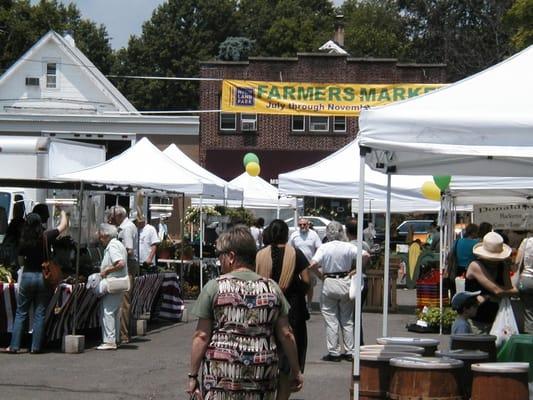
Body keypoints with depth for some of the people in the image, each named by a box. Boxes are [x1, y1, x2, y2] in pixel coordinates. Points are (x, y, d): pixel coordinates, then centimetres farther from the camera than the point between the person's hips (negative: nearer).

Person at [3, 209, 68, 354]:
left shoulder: (24, 241, -5)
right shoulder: (46, 237, -8)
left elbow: (21, 262, 6)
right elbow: (64, 225, 7)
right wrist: (63, 212, 23)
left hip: (27, 276, 1)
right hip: (43, 276, -1)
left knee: (21, 313, 8)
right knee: (39, 314, 5)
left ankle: (14, 346, 6)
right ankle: (36, 346, 5)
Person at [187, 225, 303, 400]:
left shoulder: (214, 287, -3)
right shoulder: (272, 288, 6)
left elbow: (202, 336, -3)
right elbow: (286, 335, 7)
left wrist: (193, 375, 2)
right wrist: (296, 372, 15)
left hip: (222, 375, -3)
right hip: (262, 377, 3)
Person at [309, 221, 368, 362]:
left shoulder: (324, 248, -9)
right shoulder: (348, 247, -4)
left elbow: (313, 264, -20)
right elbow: (365, 255, -11)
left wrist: (320, 275, -3)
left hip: (329, 283, -2)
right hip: (346, 283, 2)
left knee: (331, 320, 4)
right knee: (347, 320, 13)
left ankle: (334, 352, 5)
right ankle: (350, 352, 15)